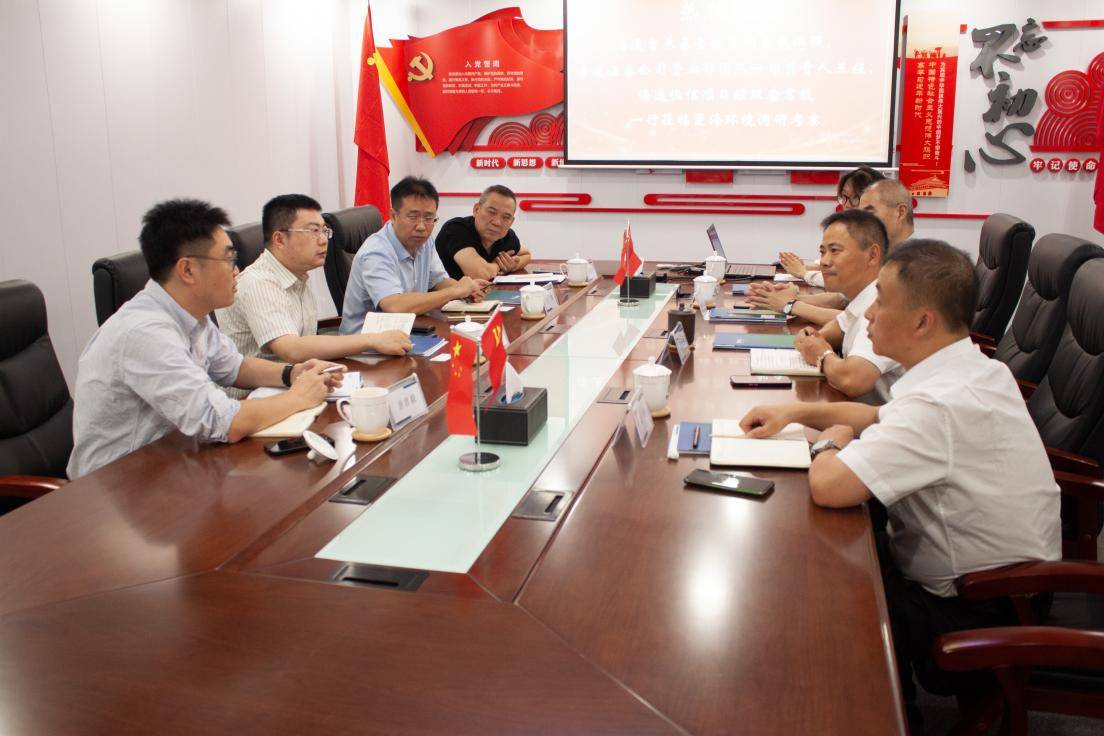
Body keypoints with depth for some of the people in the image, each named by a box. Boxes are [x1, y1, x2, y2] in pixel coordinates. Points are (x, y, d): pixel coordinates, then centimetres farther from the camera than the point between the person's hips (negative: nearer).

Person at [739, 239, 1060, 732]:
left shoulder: (939, 404, -32)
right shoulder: (976, 368, 0)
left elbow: (826, 486, -37)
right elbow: (882, 418, 14)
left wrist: (832, 440, -15)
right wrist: (797, 411, 2)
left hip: (976, 617, -8)